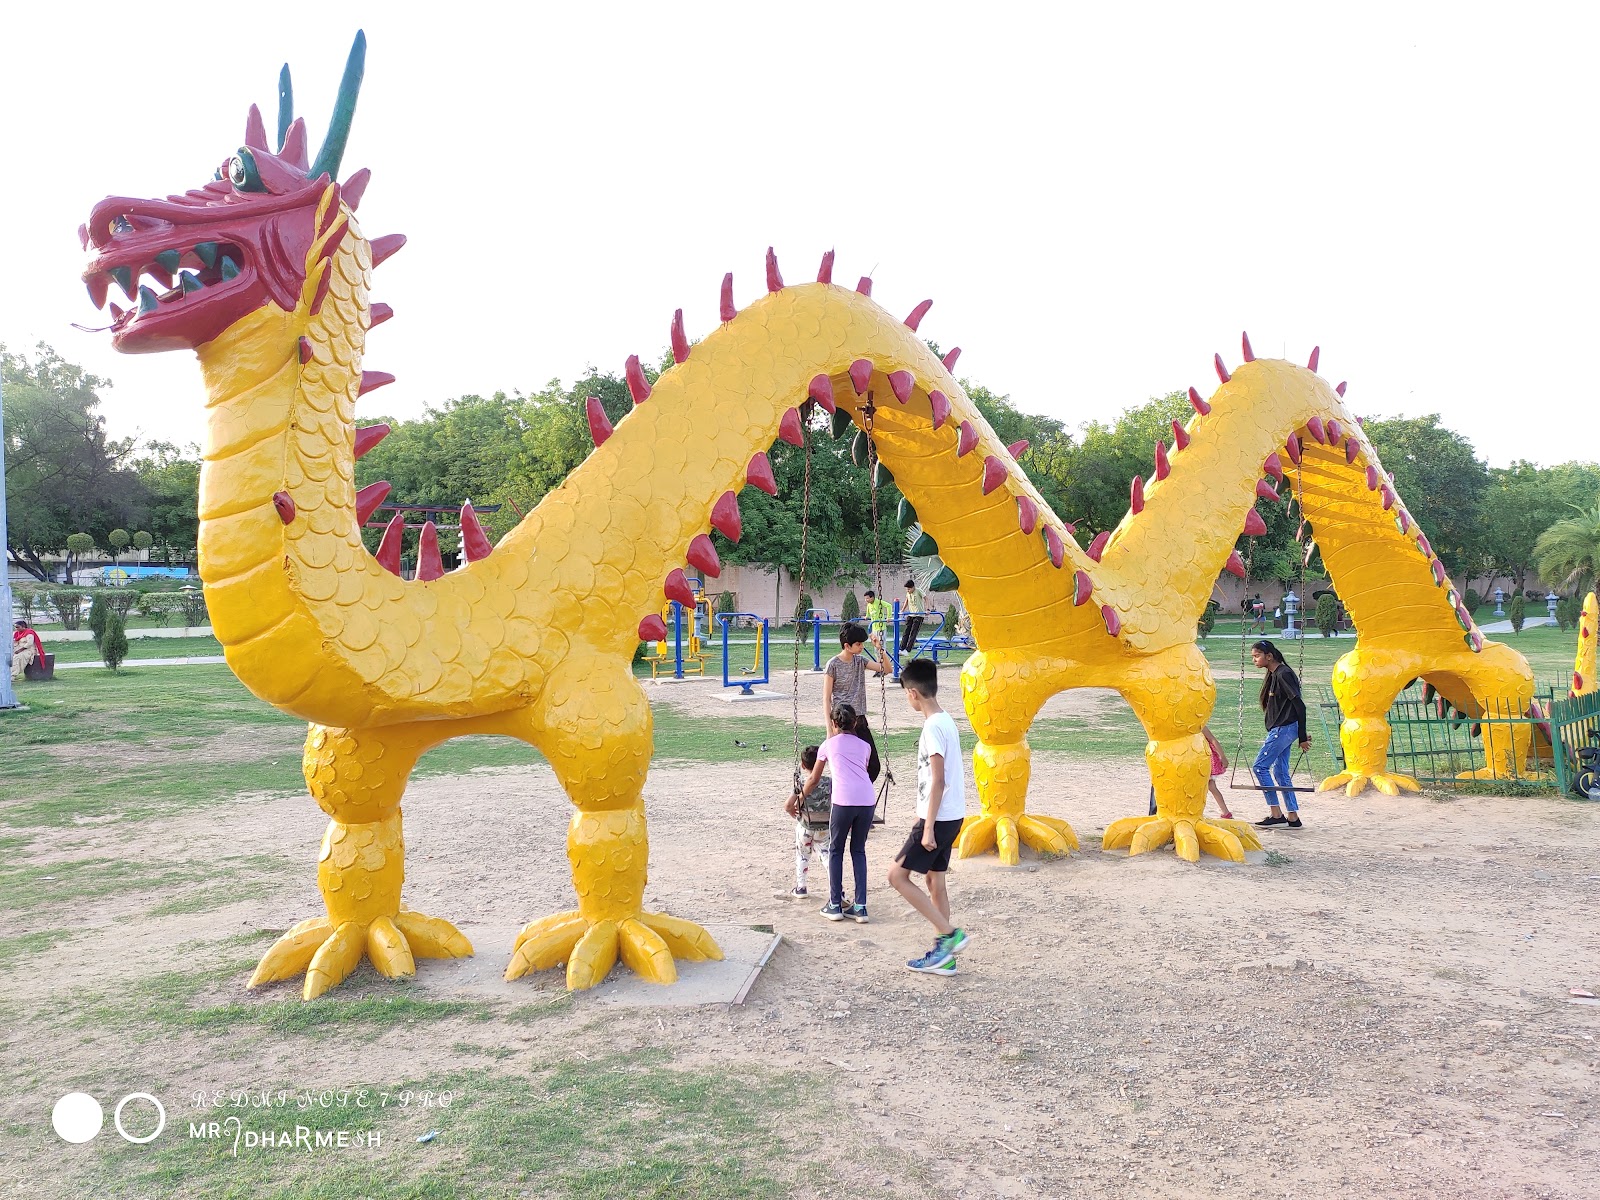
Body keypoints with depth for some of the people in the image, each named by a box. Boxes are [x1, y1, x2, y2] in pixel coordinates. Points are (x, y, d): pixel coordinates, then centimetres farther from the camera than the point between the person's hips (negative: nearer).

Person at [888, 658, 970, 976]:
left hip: (939, 819, -10)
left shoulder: (933, 726, -19)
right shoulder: (944, 720, 11)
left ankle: (950, 934, -2)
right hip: (950, 816, 10)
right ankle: (943, 955, 20)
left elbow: (937, 781, -23)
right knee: (935, 880, 14)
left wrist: (928, 827, -20)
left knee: (898, 875, -3)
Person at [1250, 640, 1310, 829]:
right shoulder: (1273, 675, 14)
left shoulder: (1283, 674, -15)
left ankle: (1276, 815, -4)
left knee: (1260, 766, -7)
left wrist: (1302, 737, -17)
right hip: (1280, 730, 10)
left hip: (1284, 729, -10)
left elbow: (1299, 705, -17)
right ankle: (1293, 818, 13)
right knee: (1280, 772, 10)